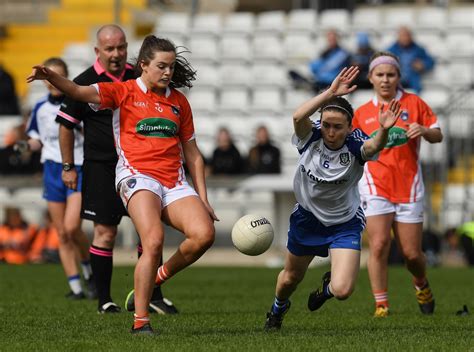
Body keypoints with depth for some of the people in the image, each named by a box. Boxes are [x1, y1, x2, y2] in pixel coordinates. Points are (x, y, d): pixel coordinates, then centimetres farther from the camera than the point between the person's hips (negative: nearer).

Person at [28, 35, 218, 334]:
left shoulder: (179, 102, 17)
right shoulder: (124, 92, 4)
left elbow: (192, 154, 21)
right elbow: (79, 92, -11)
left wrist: (203, 200, 16)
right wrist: (51, 76, -31)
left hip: (175, 183, 4)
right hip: (137, 176, -4)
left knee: (204, 234, -19)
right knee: (154, 241, -26)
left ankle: (158, 278, 7)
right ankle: (140, 321, -17)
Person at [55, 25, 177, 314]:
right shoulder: (85, 83, -5)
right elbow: (66, 125, 2)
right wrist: (68, 167, 1)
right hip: (101, 168, -4)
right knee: (105, 233, -3)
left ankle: (153, 296, 8)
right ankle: (104, 300, 7)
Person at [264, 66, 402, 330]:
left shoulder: (355, 145, -25)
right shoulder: (310, 138, -21)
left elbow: (374, 146, -48)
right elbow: (298, 117, -43)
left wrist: (384, 130, -71)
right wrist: (331, 94, -54)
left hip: (344, 224, -2)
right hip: (307, 217, 2)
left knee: (342, 290, -18)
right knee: (290, 278, 23)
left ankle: (327, 287, 23)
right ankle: (278, 308, 61)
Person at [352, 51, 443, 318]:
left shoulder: (414, 103, 5)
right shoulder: (362, 113, 9)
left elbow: (438, 136, 5)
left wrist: (424, 130, -15)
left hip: (409, 188, 0)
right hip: (376, 186, 0)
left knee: (412, 254, 2)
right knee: (379, 245, -15)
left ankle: (422, 284, 35)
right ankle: (381, 305, -8)